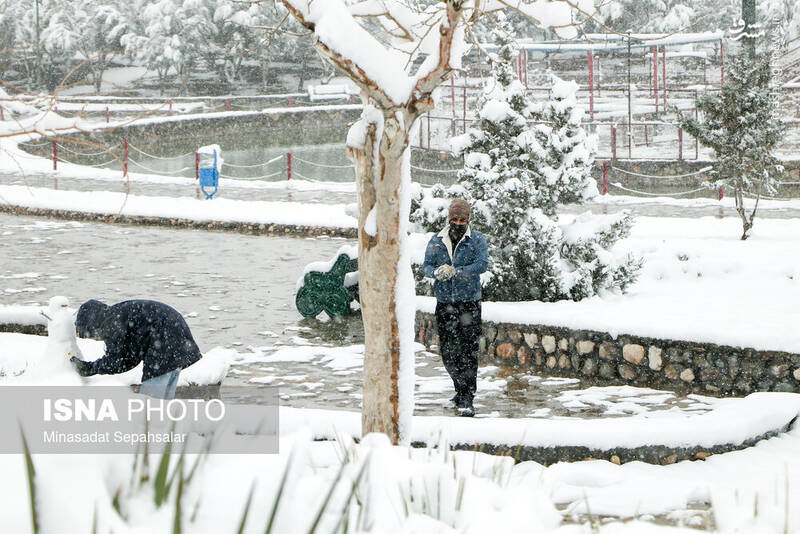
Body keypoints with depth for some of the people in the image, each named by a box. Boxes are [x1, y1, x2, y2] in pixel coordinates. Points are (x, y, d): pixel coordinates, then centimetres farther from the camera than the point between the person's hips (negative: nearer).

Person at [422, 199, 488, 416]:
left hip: (469, 303, -3)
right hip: (444, 303, 3)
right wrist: (437, 272, -20)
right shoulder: (436, 241, 9)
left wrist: (455, 271, -23)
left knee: (468, 350, -10)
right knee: (448, 351, 7)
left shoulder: (477, 240, 0)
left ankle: (467, 399, -9)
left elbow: (482, 264, -12)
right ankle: (461, 389, 27)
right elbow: (426, 266, 4)